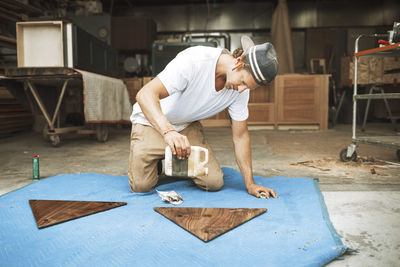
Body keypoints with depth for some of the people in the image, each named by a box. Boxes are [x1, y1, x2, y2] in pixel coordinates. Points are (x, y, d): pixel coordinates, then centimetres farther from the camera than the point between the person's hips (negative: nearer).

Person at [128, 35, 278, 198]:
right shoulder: (194, 61, -33)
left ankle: (178, 161, 21)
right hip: (152, 120, -4)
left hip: (188, 125, 4)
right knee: (141, 186, -13)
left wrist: (250, 184, -11)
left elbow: (240, 136, -7)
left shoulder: (241, 89, -14)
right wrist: (168, 131, -57)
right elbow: (145, 94, -40)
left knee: (214, 183, -8)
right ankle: (158, 161, 20)